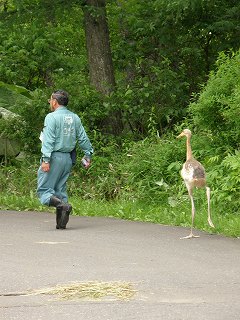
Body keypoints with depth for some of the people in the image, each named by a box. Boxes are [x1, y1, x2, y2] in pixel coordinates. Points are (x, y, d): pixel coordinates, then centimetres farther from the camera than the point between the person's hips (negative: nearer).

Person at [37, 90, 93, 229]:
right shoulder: (75, 118, 10)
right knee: (61, 190, 13)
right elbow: (83, 138, 13)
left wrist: (46, 160, -19)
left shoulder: (52, 117, -9)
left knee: (44, 190, -3)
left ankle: (63, 205, -27)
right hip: (68, 159, 7)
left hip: (54, 157, -7)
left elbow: (48, 140, -16)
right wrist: (88, 155, 21)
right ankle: (61, 223, 5)